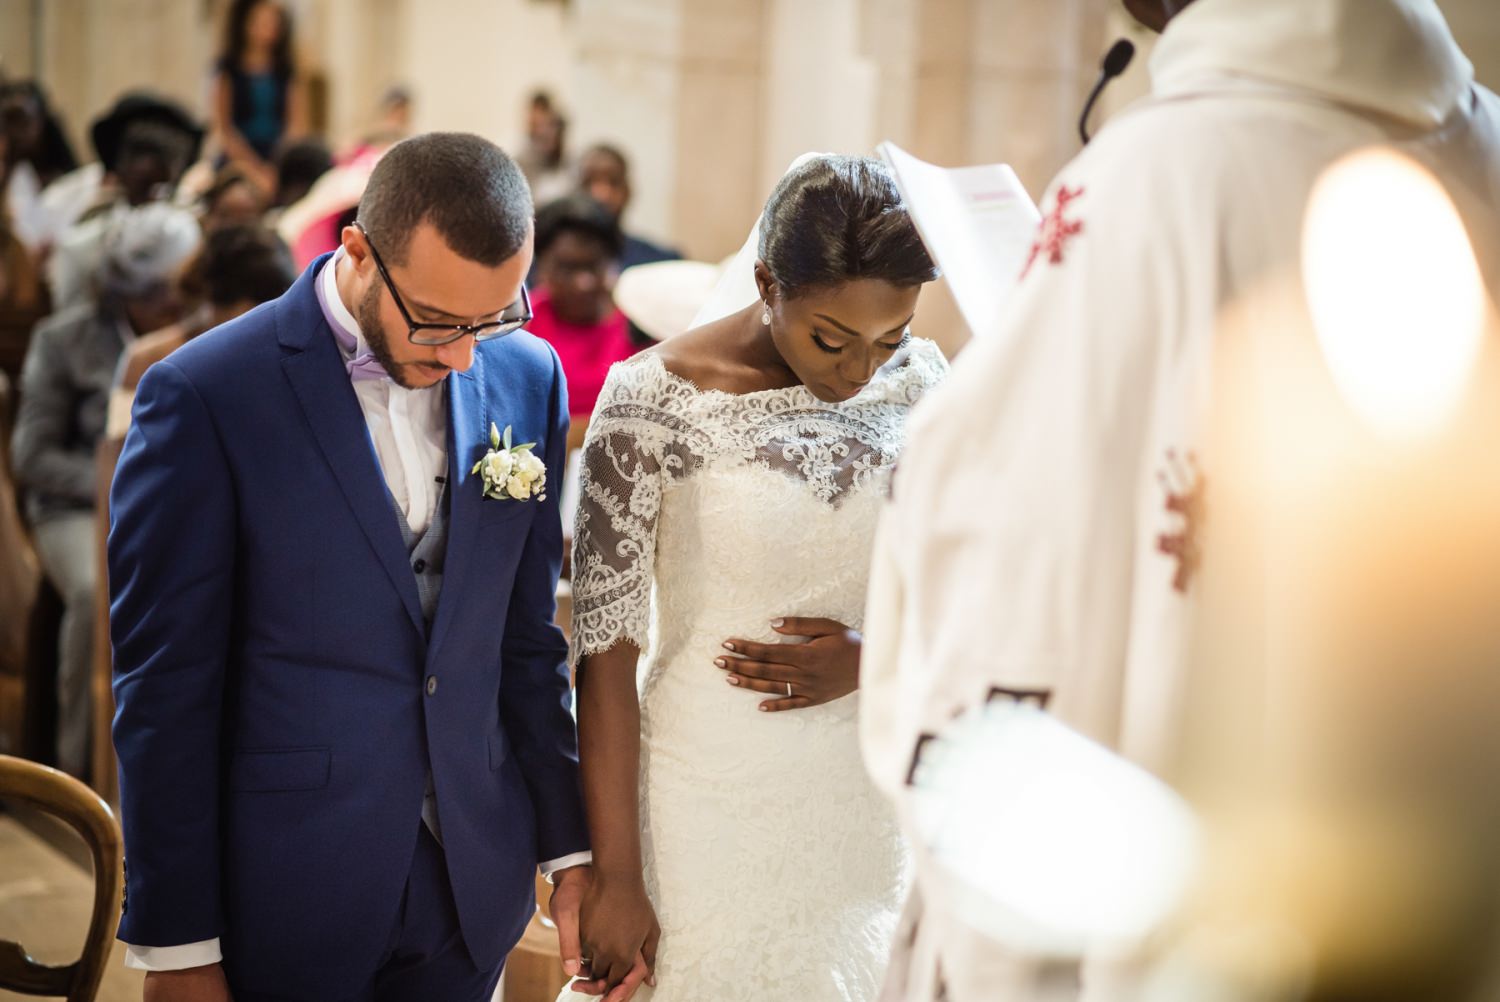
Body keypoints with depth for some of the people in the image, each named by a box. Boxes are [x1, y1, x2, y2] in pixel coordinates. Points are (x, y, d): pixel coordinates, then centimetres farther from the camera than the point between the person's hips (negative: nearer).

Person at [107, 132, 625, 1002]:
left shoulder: (527, 378, 0)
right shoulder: (203, 398, -14)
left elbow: (527, 637, 7)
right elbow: (164, 688, -12)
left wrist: (571, 848, 8)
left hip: (471, 890, 4)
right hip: (283, 900, -4)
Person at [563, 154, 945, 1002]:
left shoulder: (918, 379, -1)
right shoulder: (655, 401, -13)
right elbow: (607, 645, -11)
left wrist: (876, 658, -12)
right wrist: (617, 876, -11)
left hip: (868, 802, 4)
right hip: (710, 807, -3)